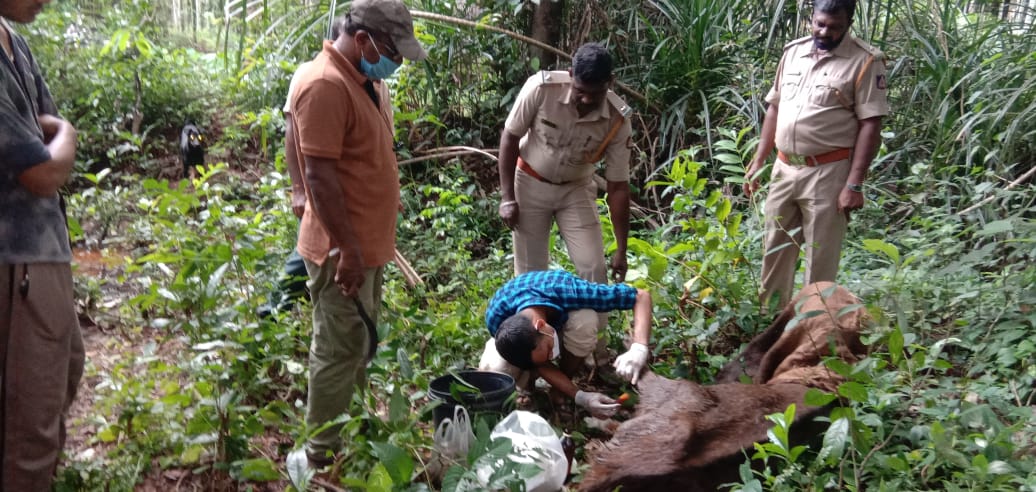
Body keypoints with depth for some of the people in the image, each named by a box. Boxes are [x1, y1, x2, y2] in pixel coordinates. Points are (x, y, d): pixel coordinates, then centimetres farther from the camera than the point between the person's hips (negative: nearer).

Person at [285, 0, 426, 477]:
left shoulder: (368, 79, 10)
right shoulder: (325, 85, -21)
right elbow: (320, 175, -24)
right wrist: (347, 249, -23)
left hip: (369, 243, 10)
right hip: (342, 250, -10)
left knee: (358, 345, 19)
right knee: (338, 352, 0)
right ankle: (320, 457, 14)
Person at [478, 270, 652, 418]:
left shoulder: (568, 291, -42)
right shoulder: (495, 318, -38)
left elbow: (642, 296, -36)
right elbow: (541, 366, -27)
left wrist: (638, 350, -50)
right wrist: (580, 397, -39)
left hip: (562, 318, 0)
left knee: (585, 319, -38)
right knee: (493, 370, -34)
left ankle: (562, 383, -10)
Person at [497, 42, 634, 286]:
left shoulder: (618, 120, -23)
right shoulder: (541, 87, -28)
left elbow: (618, 186, -15)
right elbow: (510, 137, -14)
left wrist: (621, 250, -14)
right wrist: (507, 197, -15)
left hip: (576, 189, 1)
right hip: (530, 184, -1)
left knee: (594, 268, -7)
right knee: (530, 270, 2)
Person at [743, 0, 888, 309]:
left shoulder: (865, 62, -8)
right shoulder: (793, 52, 9)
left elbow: (870, 126, -11)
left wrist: (854, 184, -16)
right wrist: (758, 161, 11)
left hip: (828, 174, -6)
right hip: (784, 169, 6)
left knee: (820, 259, 3)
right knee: (774, 251, 14)